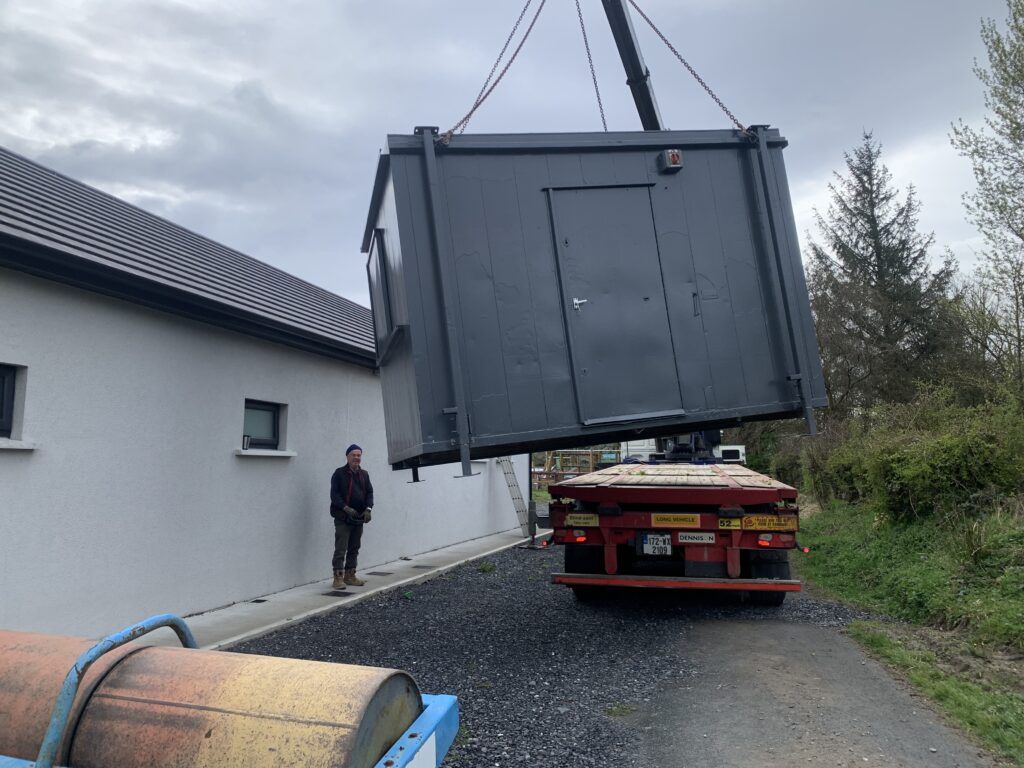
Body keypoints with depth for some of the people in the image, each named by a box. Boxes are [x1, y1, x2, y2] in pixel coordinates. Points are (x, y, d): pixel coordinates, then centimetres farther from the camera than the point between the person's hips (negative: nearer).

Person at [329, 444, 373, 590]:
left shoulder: (364, 474, 12)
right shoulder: (339, 473, -4)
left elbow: (369, 492, 9)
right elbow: (334, 494, -10)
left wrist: (368, 508, -8)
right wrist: (346, 508, -22)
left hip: (359, 518, 6)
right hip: (343, 518, -6)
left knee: (354, 549, 13)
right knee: (341, 549, -7)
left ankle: (350, 575, 22)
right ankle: (338, 577, -2)